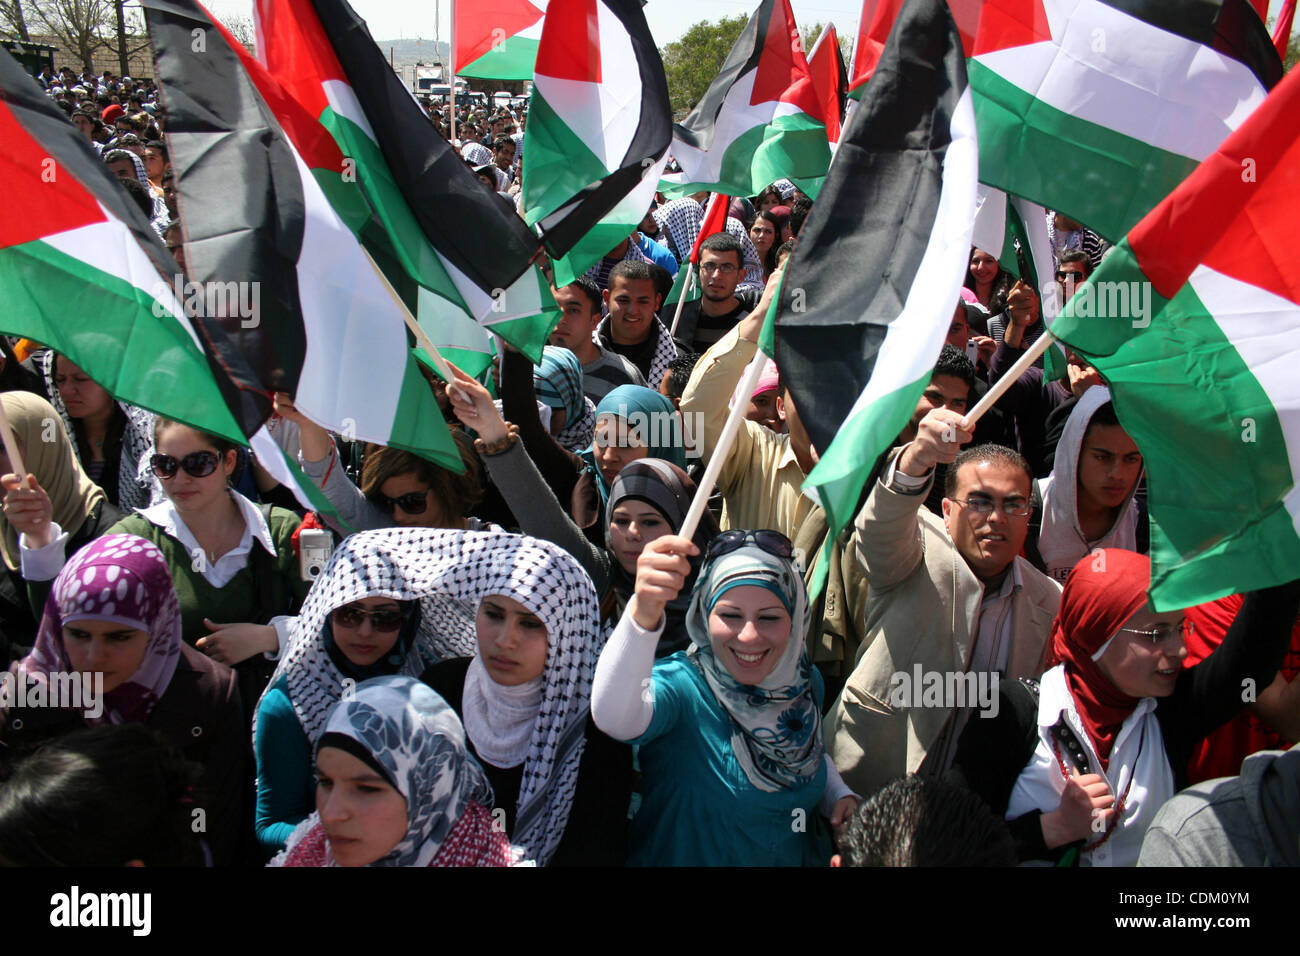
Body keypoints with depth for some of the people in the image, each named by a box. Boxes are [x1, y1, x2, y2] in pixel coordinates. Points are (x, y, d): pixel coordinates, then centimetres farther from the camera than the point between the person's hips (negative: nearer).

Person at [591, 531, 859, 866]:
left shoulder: (805, 682, -1)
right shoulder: (681, 687, -18)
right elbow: (613, 718, -40)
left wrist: (840, 797, -1)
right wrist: (642, 617, -55)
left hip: (800, 858, 4)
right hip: (686, 857, -4)